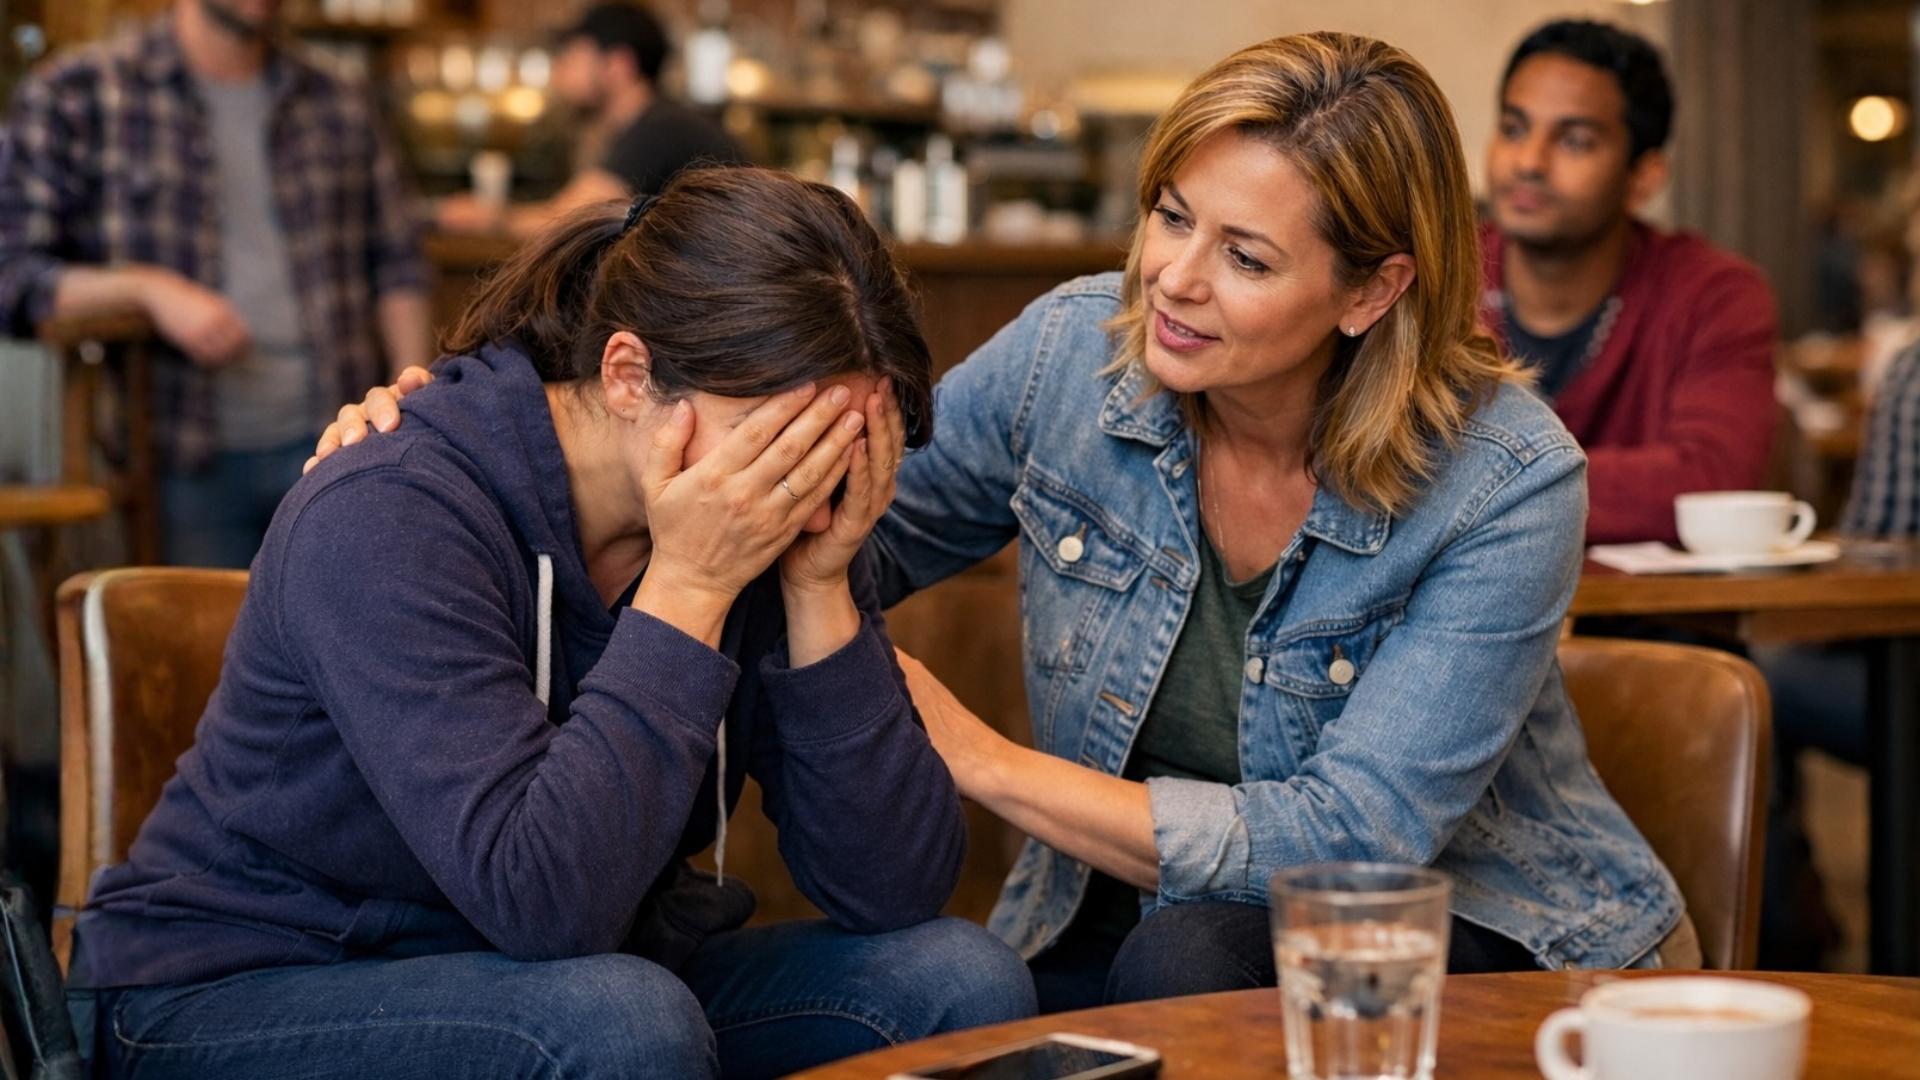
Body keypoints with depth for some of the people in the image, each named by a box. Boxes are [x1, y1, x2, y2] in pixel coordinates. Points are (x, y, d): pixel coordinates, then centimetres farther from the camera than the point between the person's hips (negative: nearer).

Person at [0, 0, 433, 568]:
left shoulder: (339, 107, 15)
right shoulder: (74, 95, 2)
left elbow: (396, 262, 20)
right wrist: (147, 288, -19)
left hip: (334, 440, 3)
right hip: (185, 462, -2)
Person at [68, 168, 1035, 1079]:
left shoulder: (766, 529, -8)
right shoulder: (382, 518, -25)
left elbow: (894, 893, -12)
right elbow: (540, 901, -34)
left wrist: (821, 592, -21)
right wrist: (685, 590, -32)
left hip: (583, 990, 6)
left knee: (958, 975, -13)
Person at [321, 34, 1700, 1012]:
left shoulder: (1506, 481, -21)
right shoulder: (1071, 354, -10)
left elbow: (1349, 843, -25)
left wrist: (987, 761, -24)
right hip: (1137, 917, 3)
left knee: (1193, 956, -36)